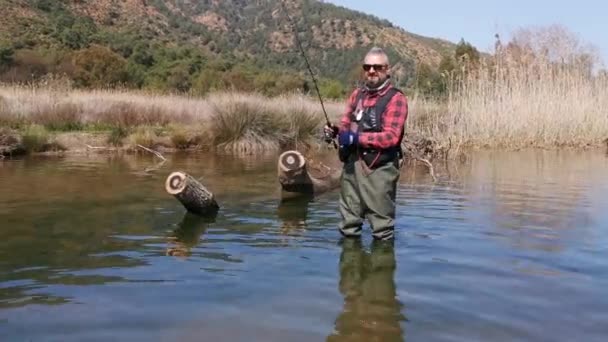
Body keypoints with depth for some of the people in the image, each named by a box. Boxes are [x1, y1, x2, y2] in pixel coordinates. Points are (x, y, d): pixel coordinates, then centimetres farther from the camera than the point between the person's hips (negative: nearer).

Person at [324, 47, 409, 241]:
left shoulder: (396, 98, -8)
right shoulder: (357, 94, 13)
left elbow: (391, 136, -19)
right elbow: (346, 124, 17)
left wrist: (356, 138, -22)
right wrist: (334, 131, -5)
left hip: (378, 169, -6)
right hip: (352, 166, 7)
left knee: (382, 228, 2)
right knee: (348, 225, 18)